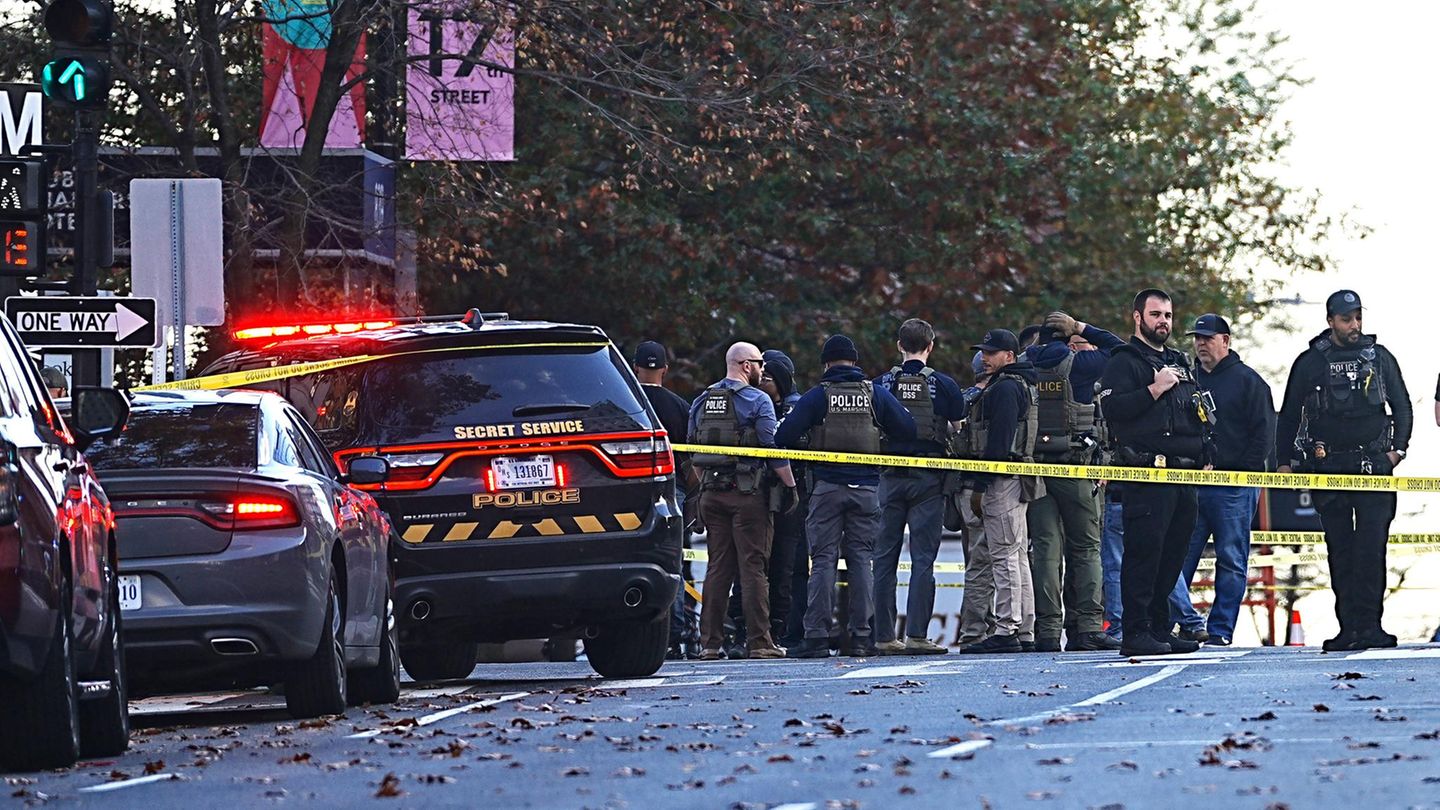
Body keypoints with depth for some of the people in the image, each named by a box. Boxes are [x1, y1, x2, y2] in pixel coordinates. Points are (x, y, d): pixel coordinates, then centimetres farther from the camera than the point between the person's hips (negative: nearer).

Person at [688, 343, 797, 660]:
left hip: (712, 492, 5)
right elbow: (774, 450, -10)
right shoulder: (757, 401, -7)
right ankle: (759, 642, -5)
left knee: (717, 567, 8)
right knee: (753, 566, -4)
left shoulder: (702, 402, 11)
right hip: (747, 492, -5)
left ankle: (709, 642, 6)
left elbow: (693, 450, 15)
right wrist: (791, 485, -4)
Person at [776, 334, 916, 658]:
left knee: (823, 560, 0)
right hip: (866, 486, 2)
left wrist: (807, 443, 12)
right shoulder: (875, 394, 3)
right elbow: (908, 431, 4)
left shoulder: (817, 396, -3)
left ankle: (817, 636, -6)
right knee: (862, 559, 7)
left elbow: (784, 436, -9)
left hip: (828, 486, -2)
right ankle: (860, 636, 3)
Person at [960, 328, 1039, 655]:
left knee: (1004, 556, -11)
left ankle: (1006, 631, -14)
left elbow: (998, 441, -19)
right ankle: (1024, 631, 14)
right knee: (1016, 556, 12)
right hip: (1018, 481, 11)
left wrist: (980, 486, -19)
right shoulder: (1020, 385, 21)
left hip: (1002, 480, -11)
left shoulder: (1004, 388, -12)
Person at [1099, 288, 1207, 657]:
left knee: (1173, 554, 9)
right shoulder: (1124, 361, 0)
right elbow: (1113, 409, -14)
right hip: (1146, 474, -8)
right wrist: (1155, 390, -18)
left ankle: (1159, 627, 15)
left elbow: (1197, 412, 35)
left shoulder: (1180, 363, 24)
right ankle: (1136, 632, -12)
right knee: (1144, 552, -11)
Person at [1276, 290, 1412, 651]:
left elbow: (1402, 408, 17)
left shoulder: (1379, 358, 11)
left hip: (1374, 465, 0)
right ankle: (1350, 627, 1)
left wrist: (1397, 449, 4)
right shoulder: (1310, 363, 7)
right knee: (1340, 550, 0)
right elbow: (1289, 415, 12)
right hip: (1328, 467, 0)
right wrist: (1286, 461, 7)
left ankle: (1369, 625, -13)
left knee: (1372, 547, -10)